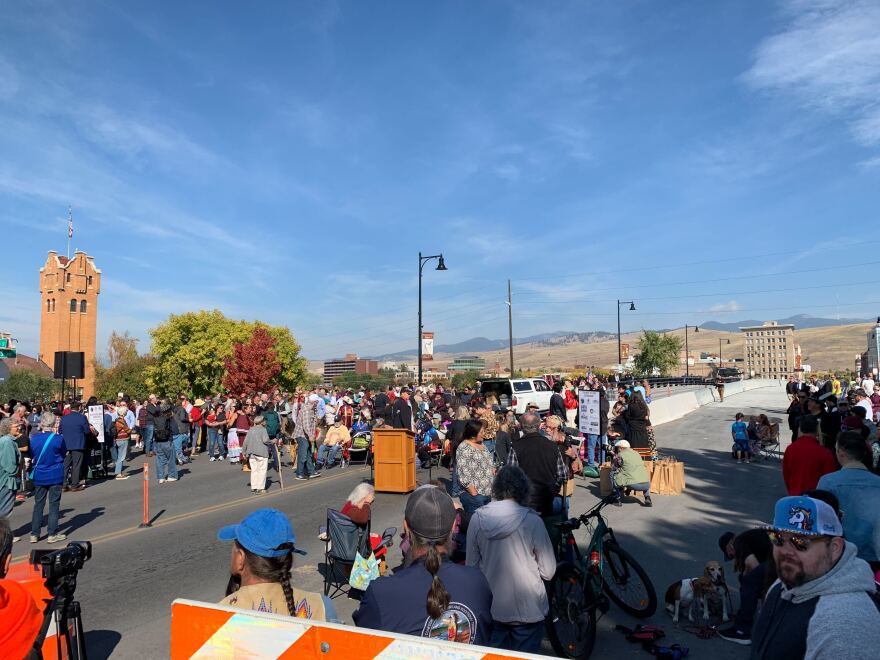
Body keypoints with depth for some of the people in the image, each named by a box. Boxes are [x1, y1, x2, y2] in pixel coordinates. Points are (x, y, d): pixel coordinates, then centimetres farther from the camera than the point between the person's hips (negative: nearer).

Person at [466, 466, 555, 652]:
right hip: (527, 611, -2)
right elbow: (548, 572, -12)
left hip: (490, 609, 3)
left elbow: (471, 565, -1)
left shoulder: (477, 519, -10)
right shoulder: (532, 521, -18)